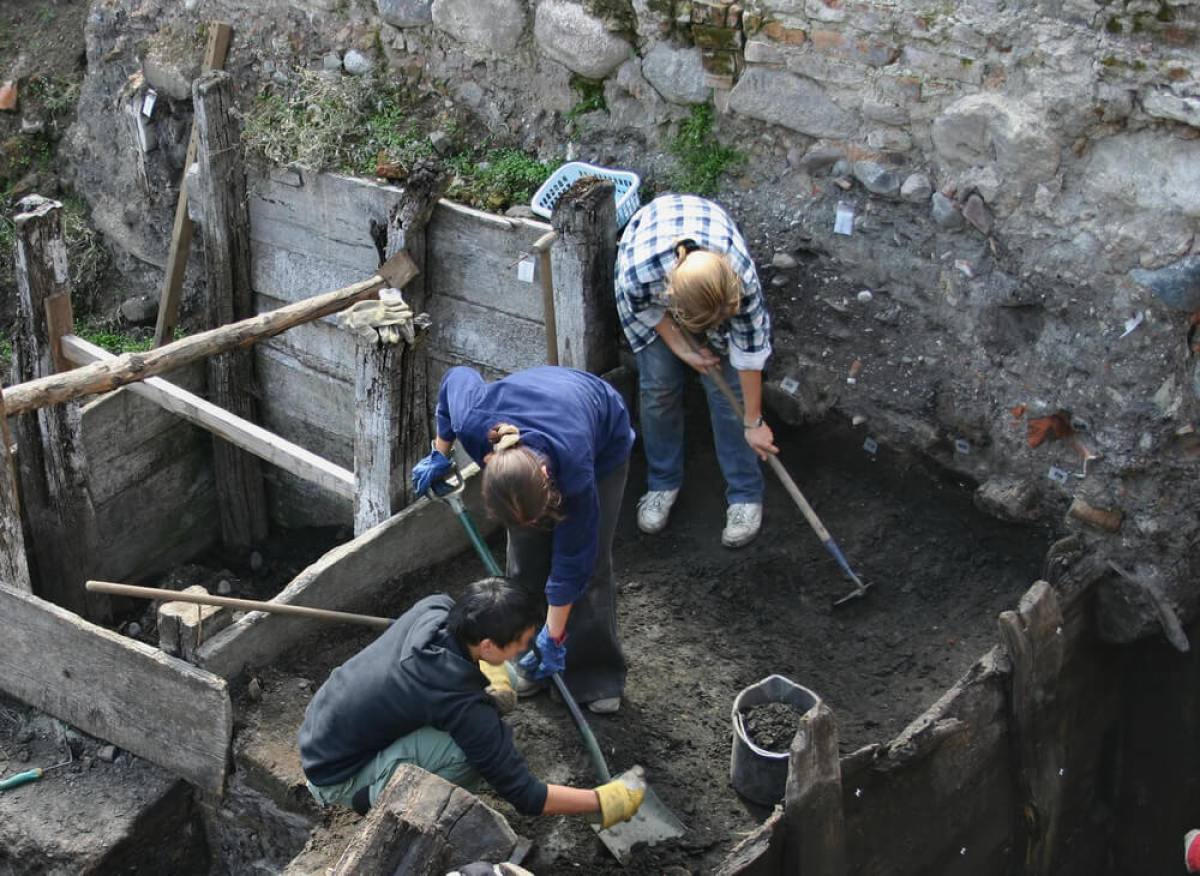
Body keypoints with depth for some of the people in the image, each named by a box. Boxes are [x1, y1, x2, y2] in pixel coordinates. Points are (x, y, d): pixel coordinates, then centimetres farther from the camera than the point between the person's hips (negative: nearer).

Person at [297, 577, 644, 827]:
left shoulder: (435, 608, -13)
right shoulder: (460, 702, -32)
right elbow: (524, 795, -23)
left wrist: (485, 672, 5)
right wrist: (603, 802, -14)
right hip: (338, 778, -8)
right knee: (469, 750, -28)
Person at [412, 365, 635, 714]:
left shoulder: (575, 471, -45)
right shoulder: (472, 422, -39)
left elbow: (571, 559, -30)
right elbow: (457, 377, -13)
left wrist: (554, 636, -20)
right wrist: (440, 454, -5)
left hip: (604, 441, -3)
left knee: (590, 561, -6)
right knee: (526, 556, -2)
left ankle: (599, 672, 10)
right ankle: (531, 660, 15)